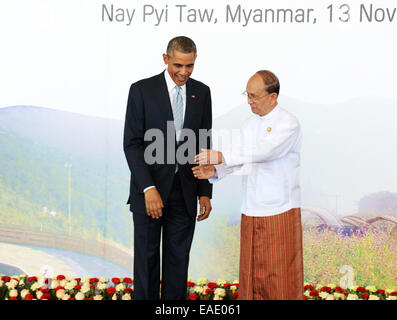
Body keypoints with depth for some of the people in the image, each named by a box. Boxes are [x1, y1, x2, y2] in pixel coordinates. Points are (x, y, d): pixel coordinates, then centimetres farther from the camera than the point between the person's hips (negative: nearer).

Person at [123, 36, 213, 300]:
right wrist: (148, 188, -18)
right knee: (146, 257, 6)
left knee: (179, 258, 8)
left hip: (185, 191, 3)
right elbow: (132, 144, -9)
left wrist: (205, 193, 5)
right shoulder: (142, 90, -6)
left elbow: (204, 145, 9)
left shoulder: (201, 93, 6)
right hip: (149, 190, -3)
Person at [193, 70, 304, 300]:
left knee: (282, 278, -2)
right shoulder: (250, 124, 12)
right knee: (251, 273, 10)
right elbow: (240, 159, 9)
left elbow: (265, 151, -27)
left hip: (280, 212, -7)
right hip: (251, 212, 7)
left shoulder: (288, 123, -12)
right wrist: (215, 171, -11)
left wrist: (222, 156, -34)